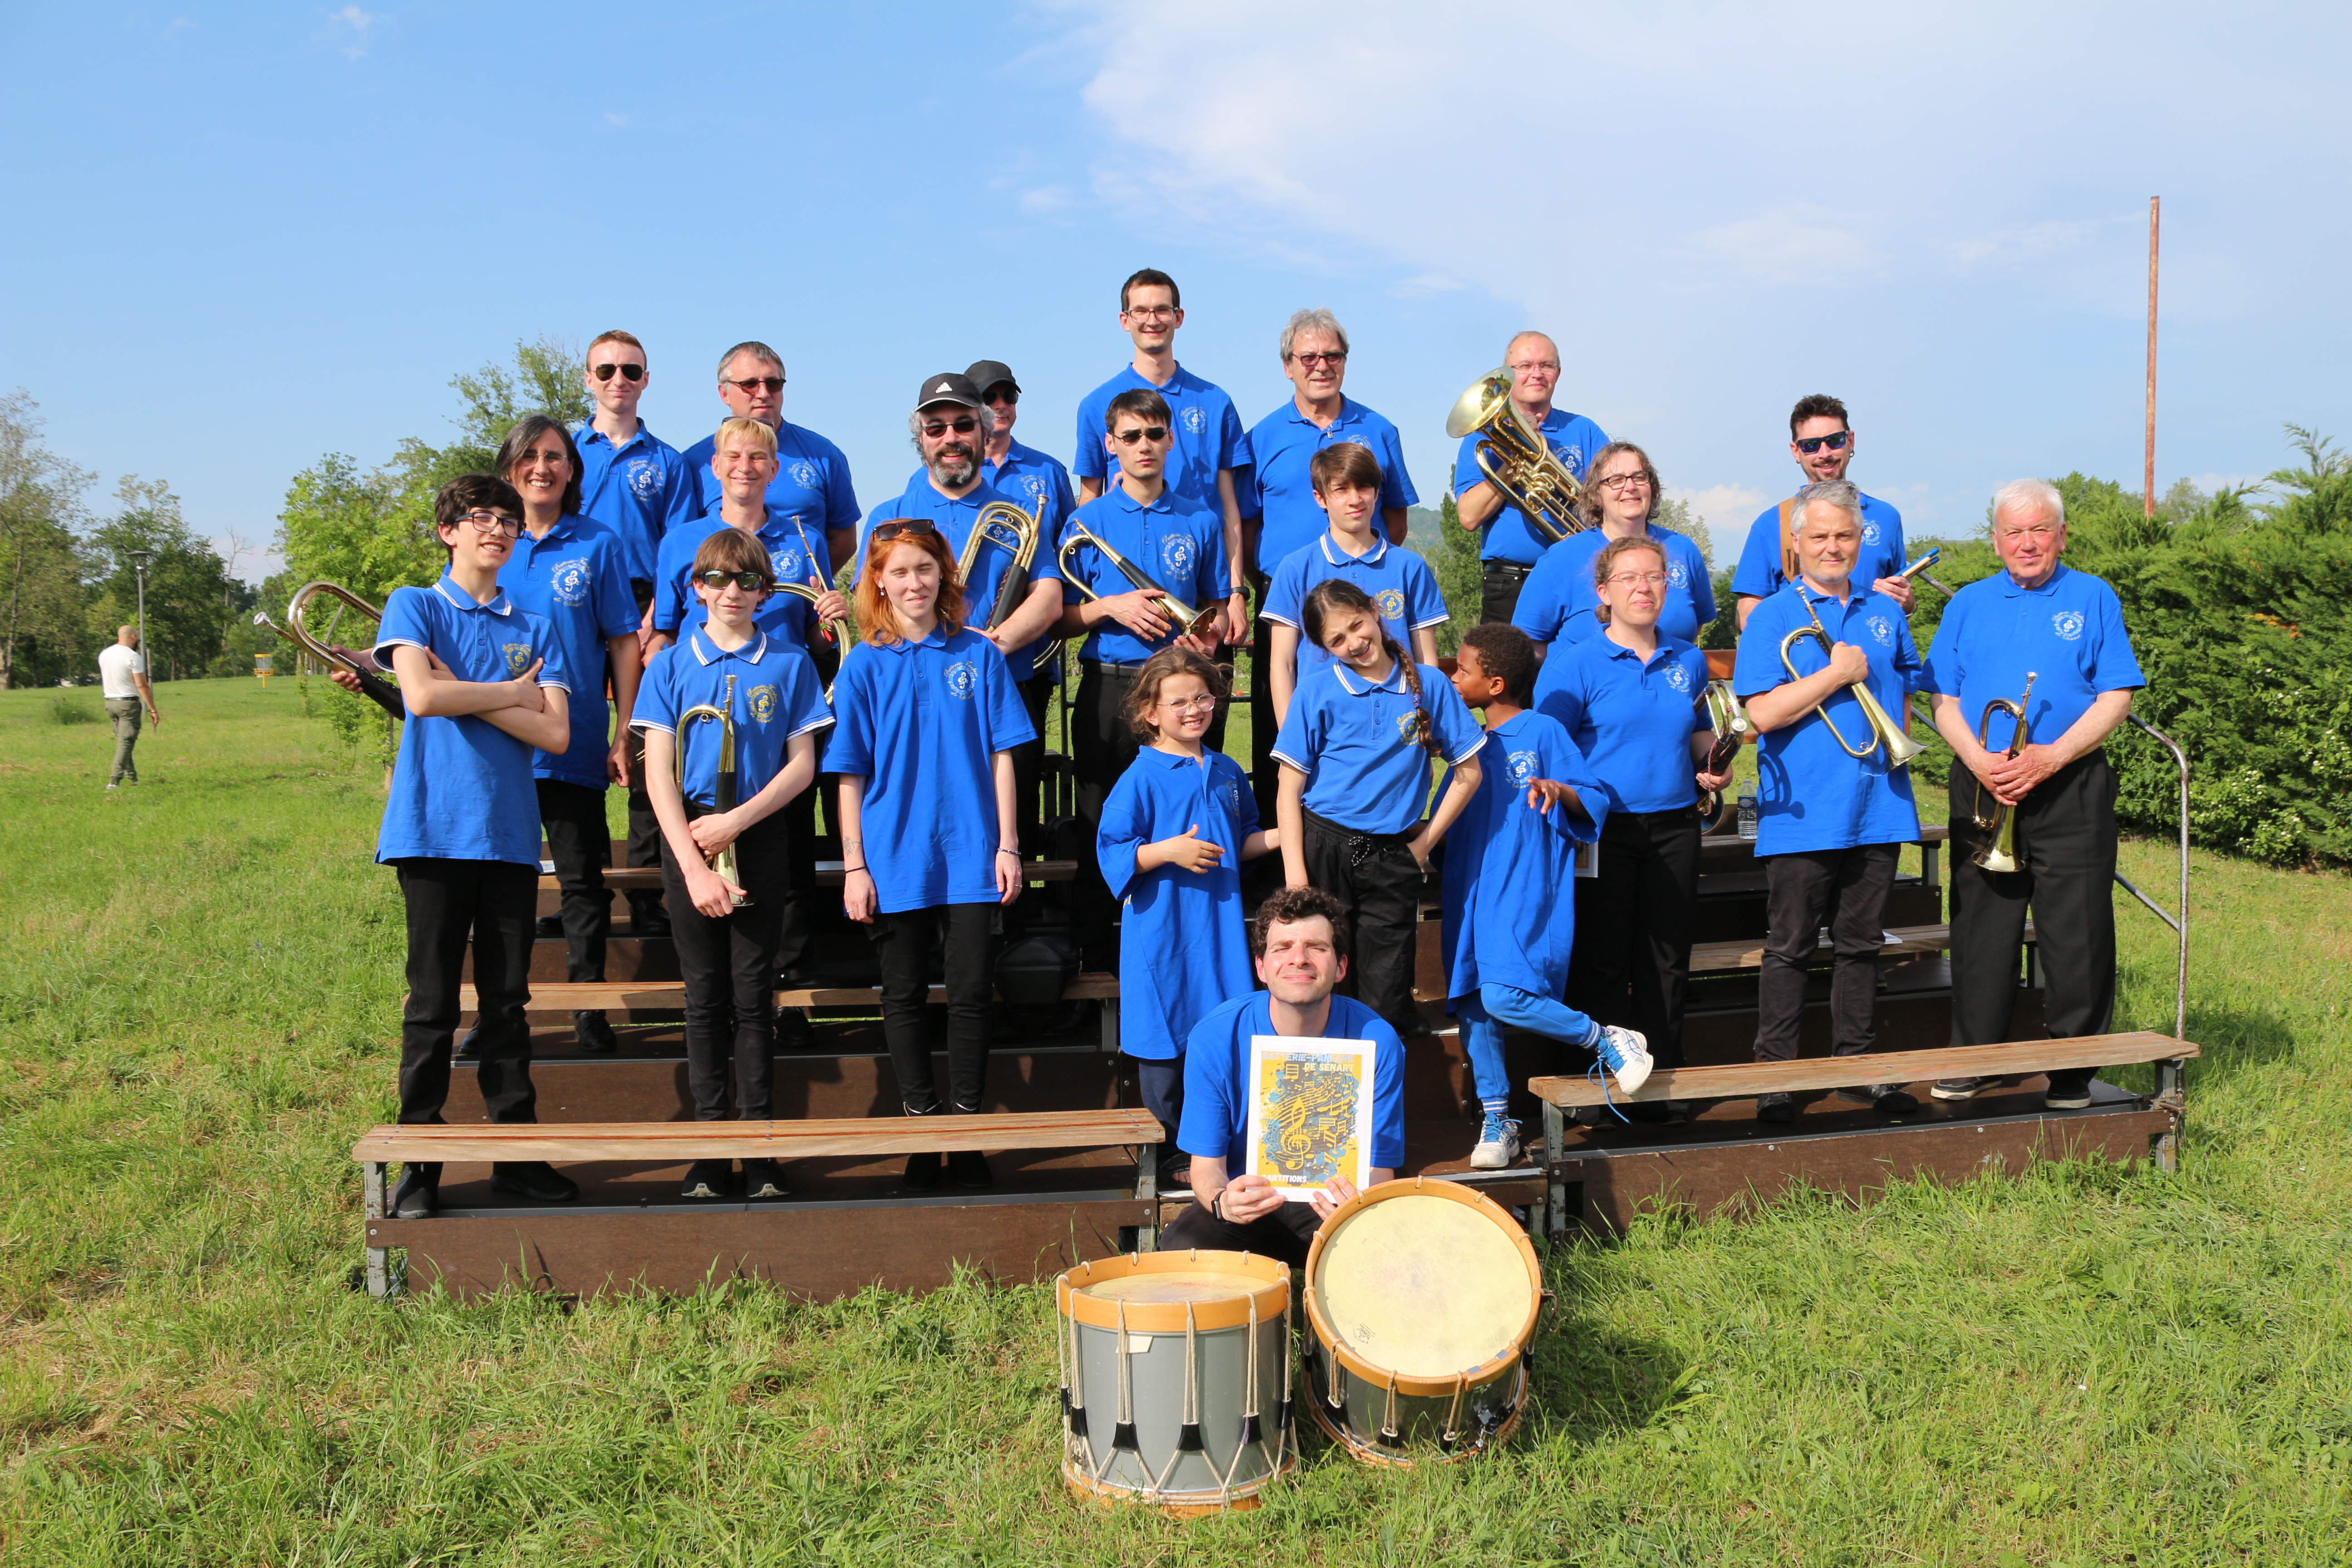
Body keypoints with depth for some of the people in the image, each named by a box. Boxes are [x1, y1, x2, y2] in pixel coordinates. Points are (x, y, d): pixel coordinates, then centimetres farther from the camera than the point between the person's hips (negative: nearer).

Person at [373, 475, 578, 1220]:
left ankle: (516, 1152, 15)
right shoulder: (415, 607, 6)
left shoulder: (535, 630, 14)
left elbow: (556, 734, 1)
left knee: (508, 999, 7)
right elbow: (423, 695, -13)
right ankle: (419, 1165, 8)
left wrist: (466, 696, -6)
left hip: (510, 833, 3)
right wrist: (513, 692, -3)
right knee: (432, 1003, 0)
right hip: (435, 829, -3)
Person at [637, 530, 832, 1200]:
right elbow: (658, 771, -1)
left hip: (760, 840, 0)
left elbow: (802, 765, 2)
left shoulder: (788, 663, 5)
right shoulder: (672, 663, 4)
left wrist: (737, 820, -12)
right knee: (705, 995, 4)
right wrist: (693, 864, -10)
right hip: (688, 835, 0)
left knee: (753, 994, 2)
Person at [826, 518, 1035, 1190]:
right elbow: (850, 775, 2)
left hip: (970, 855, 0)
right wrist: (854, 865, -3)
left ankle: (967, 1132, 13)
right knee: (905, 996, 7)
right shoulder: (864, 666, 2)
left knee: (971, 993, 2)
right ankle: (921, 1127, 18)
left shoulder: (977, 655, 3)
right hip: (895, 858, 0)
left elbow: (1001, 754, 4)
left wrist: (1007, 845, -2)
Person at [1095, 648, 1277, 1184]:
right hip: (1162, 932, -5)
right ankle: (1167, 1149, 16)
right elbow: (1113, 853, -11)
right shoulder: (1142, 778, -9)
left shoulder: (1227, 772, 10)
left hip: (1219, 924, 5)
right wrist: (1170, 851, -22)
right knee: (1164, 1044, 3)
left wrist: (1279, 836, 4)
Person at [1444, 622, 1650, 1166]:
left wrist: (1559, 791, -25)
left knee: (1504, 995, -22)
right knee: (1471, 1003, 4)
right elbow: (1451, 817, 23)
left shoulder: (1543, 732, -3)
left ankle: (1609, 1041, -1)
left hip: (1525, 896, -7)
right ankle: (1496, 1119, 15)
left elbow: (1594, 803, -8)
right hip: (1471, 892, 7)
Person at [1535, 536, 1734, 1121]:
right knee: (1602, 962, 2)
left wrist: (1714, 764, 1)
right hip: (1604, 831, -4)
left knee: (1666, 962, 9)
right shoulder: (1575, 664, -5)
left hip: (1674, 827, 4)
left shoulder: (1689, 660, 10)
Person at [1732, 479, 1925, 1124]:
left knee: (1862, 944, 11)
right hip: (1803, 815, -5)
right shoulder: (1773, 616, -3)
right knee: (1790, 948, 1)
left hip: (1878, 804, 5)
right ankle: (1775, 1075, 8)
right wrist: (1839, 674, -12)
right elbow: (1762, 712, -14)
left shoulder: (1885, 613, 14)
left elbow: (1908, 688, 24)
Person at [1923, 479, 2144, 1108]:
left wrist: (2051, 756, -14)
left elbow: (2116, 697, -1)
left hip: (2071, 790, -2)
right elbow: (1943, 700, 8)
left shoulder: (2094, 599, 7)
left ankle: (2071, 1068, 10)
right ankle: (1971, 1058, 16)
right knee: (1980, 927, 5)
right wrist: (1978, 759, -10)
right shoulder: (1968, 605, 13)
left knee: (2076, 932, -1)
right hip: (1983, 790, 2)